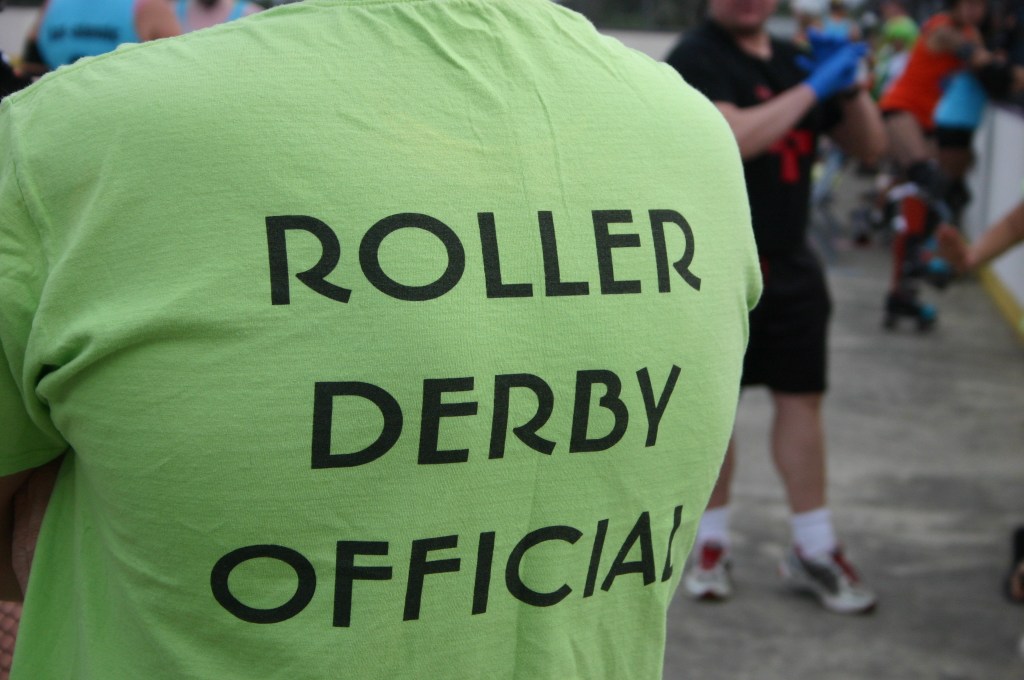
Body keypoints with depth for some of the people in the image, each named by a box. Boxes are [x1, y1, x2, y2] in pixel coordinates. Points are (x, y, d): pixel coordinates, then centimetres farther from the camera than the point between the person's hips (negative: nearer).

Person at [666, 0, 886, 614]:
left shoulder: (796, 60, 11)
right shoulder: (695, 60, -8)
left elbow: (870, 146, 12)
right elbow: (737, 136, -27)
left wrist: (850, 82, -4)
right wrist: (814, 87, -22)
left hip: (790, 267, 5)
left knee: (801, 398, 5)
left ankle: (814, 551, 14)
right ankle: (714, 543, 19)